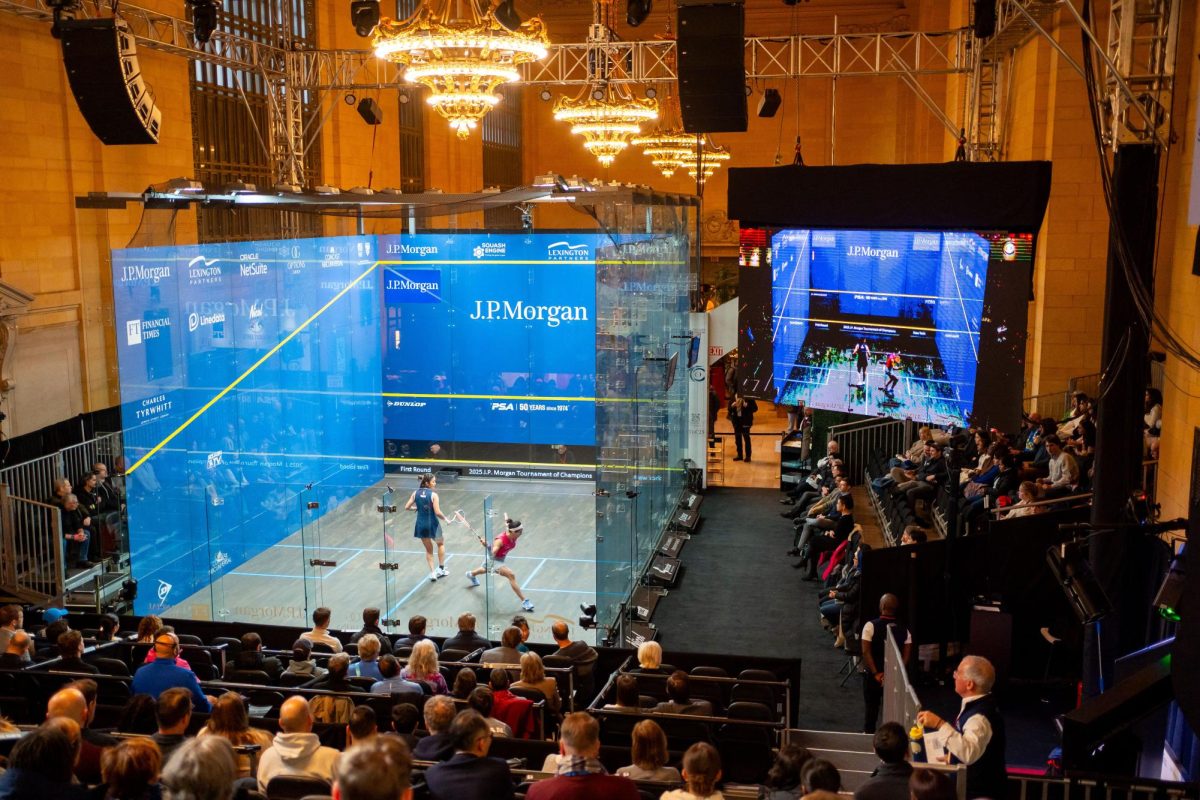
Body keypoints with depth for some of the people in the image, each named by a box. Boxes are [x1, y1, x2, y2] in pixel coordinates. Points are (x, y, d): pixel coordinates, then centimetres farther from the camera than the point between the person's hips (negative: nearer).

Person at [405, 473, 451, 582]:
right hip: (432, 524, -4)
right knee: (441, 543, 25)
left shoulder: (415, 493, -2)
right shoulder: (433, 495, -16)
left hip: (421, 525, 4)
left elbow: (407, 507, 0)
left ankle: (432, 572, 16)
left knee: (428, 549, 21)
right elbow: (437, 512, -20)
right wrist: (445, 519, -3)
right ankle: (441, 569, 27)